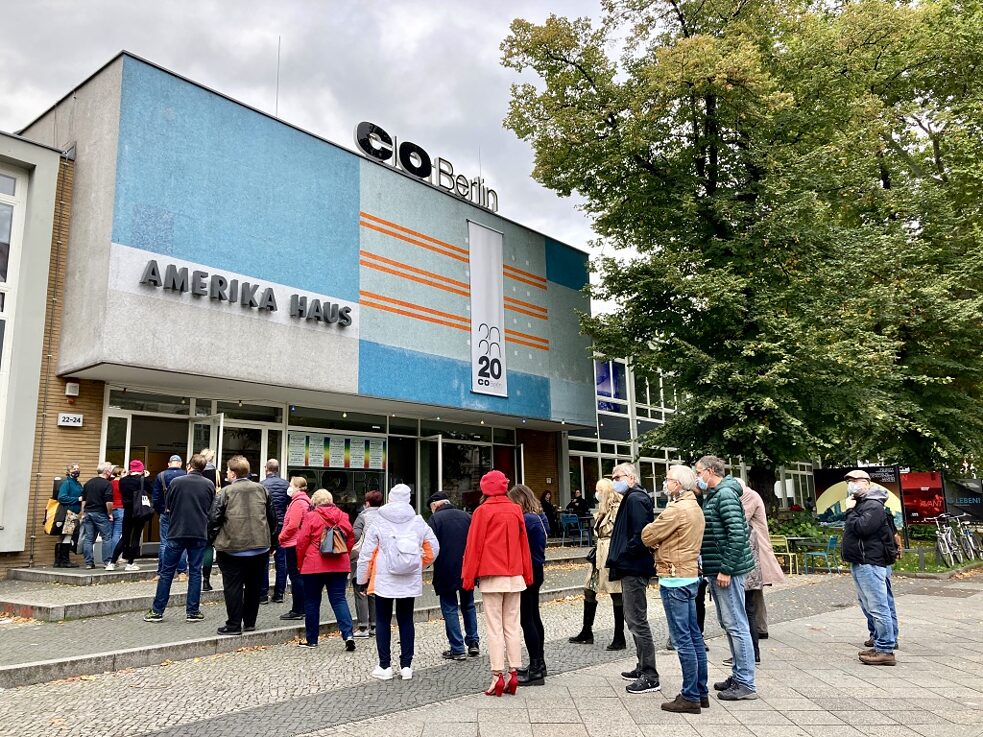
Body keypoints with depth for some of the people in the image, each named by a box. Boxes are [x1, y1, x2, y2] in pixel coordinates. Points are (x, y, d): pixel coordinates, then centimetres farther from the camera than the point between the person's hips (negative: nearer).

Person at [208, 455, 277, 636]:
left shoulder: (225, 492, -7)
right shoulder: (262, 490, 5)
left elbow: (214, 519, -8)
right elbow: (272, 517, 9)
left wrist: (213, 539, 8)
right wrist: (267, 537, 21)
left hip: (233, 548, -4)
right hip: (260, 547, 4)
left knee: (233, 587, 5)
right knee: (254, 586, 14)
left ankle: (234, 625, 6)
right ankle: (249, 622, 22)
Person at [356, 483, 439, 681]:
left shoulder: (379, 524, -6)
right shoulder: (419, 523, 0)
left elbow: (366, 554, -5)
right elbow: (433, 549, 4)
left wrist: (362, 578, 4)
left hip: (384, 581, -2)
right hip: (411, 582, 2)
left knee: (383, 621, 8)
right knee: (406, 621, 11)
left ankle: (385, 666, 9)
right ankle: (406, 665, 13)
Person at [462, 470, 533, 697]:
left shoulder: (482, 511, -6)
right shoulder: (516, 510, 5)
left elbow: (474, 546, -6)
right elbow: (523, 543, 10)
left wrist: (468, 577, 1)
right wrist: (527, 574, 17)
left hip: (491, 577, -4)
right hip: (514, 576, 4)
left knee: (494, 628, 1)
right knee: (512, 627, 10)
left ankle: (498, 676, 0)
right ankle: (513, 674, 11)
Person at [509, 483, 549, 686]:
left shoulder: (526, 520, -19)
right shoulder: (539, 518, 11)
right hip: (536, 571, 10)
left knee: (526, 620, -5)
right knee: (534, 618, 18)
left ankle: (535, 669, -2)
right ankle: (539, 663, 28)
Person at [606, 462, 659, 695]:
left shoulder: (635, 499, -15)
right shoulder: (630, 499, 17)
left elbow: (640, 534, -25)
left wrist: (622, 556, -16)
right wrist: (618, 558, 13)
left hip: (634, 570, -11)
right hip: (631, 569, 11)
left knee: (638, 621, -6)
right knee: (633, 619, 18)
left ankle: (650, 677, 0)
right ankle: (643, 667, 28)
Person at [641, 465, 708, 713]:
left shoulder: (676, 510, -17)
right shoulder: (695, 508, 13)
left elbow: (648, 536, -11)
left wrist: (652, 531, 8)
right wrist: (661, 543, 3)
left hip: (675, 579, -10)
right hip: (691, 575, 10)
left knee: (683, 639, -3)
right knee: (694, 636, 14)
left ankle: (690, 697, 3)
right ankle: (701, 692, 21)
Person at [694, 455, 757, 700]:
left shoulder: (725, 494, -15)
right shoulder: (711, 496, 16)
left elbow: (738, 534, -23)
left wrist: (726, 569, -22)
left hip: (727, 569, -10)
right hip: (716, 569, 10)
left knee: (736, 625, -4)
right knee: (727, 623, 17)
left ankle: (746, 684, 4)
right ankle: (738, 674, 28)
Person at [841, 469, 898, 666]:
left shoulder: (873, 506, -12)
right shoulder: (860, 504, 19)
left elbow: (861, 528, -23)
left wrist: (850, 511, -12)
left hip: (870, 564, -11)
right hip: (859, 563, 11)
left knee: (878, 607, -7)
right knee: (868, 607, 14)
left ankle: (886, 651, -4)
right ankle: (879, 645, 21)